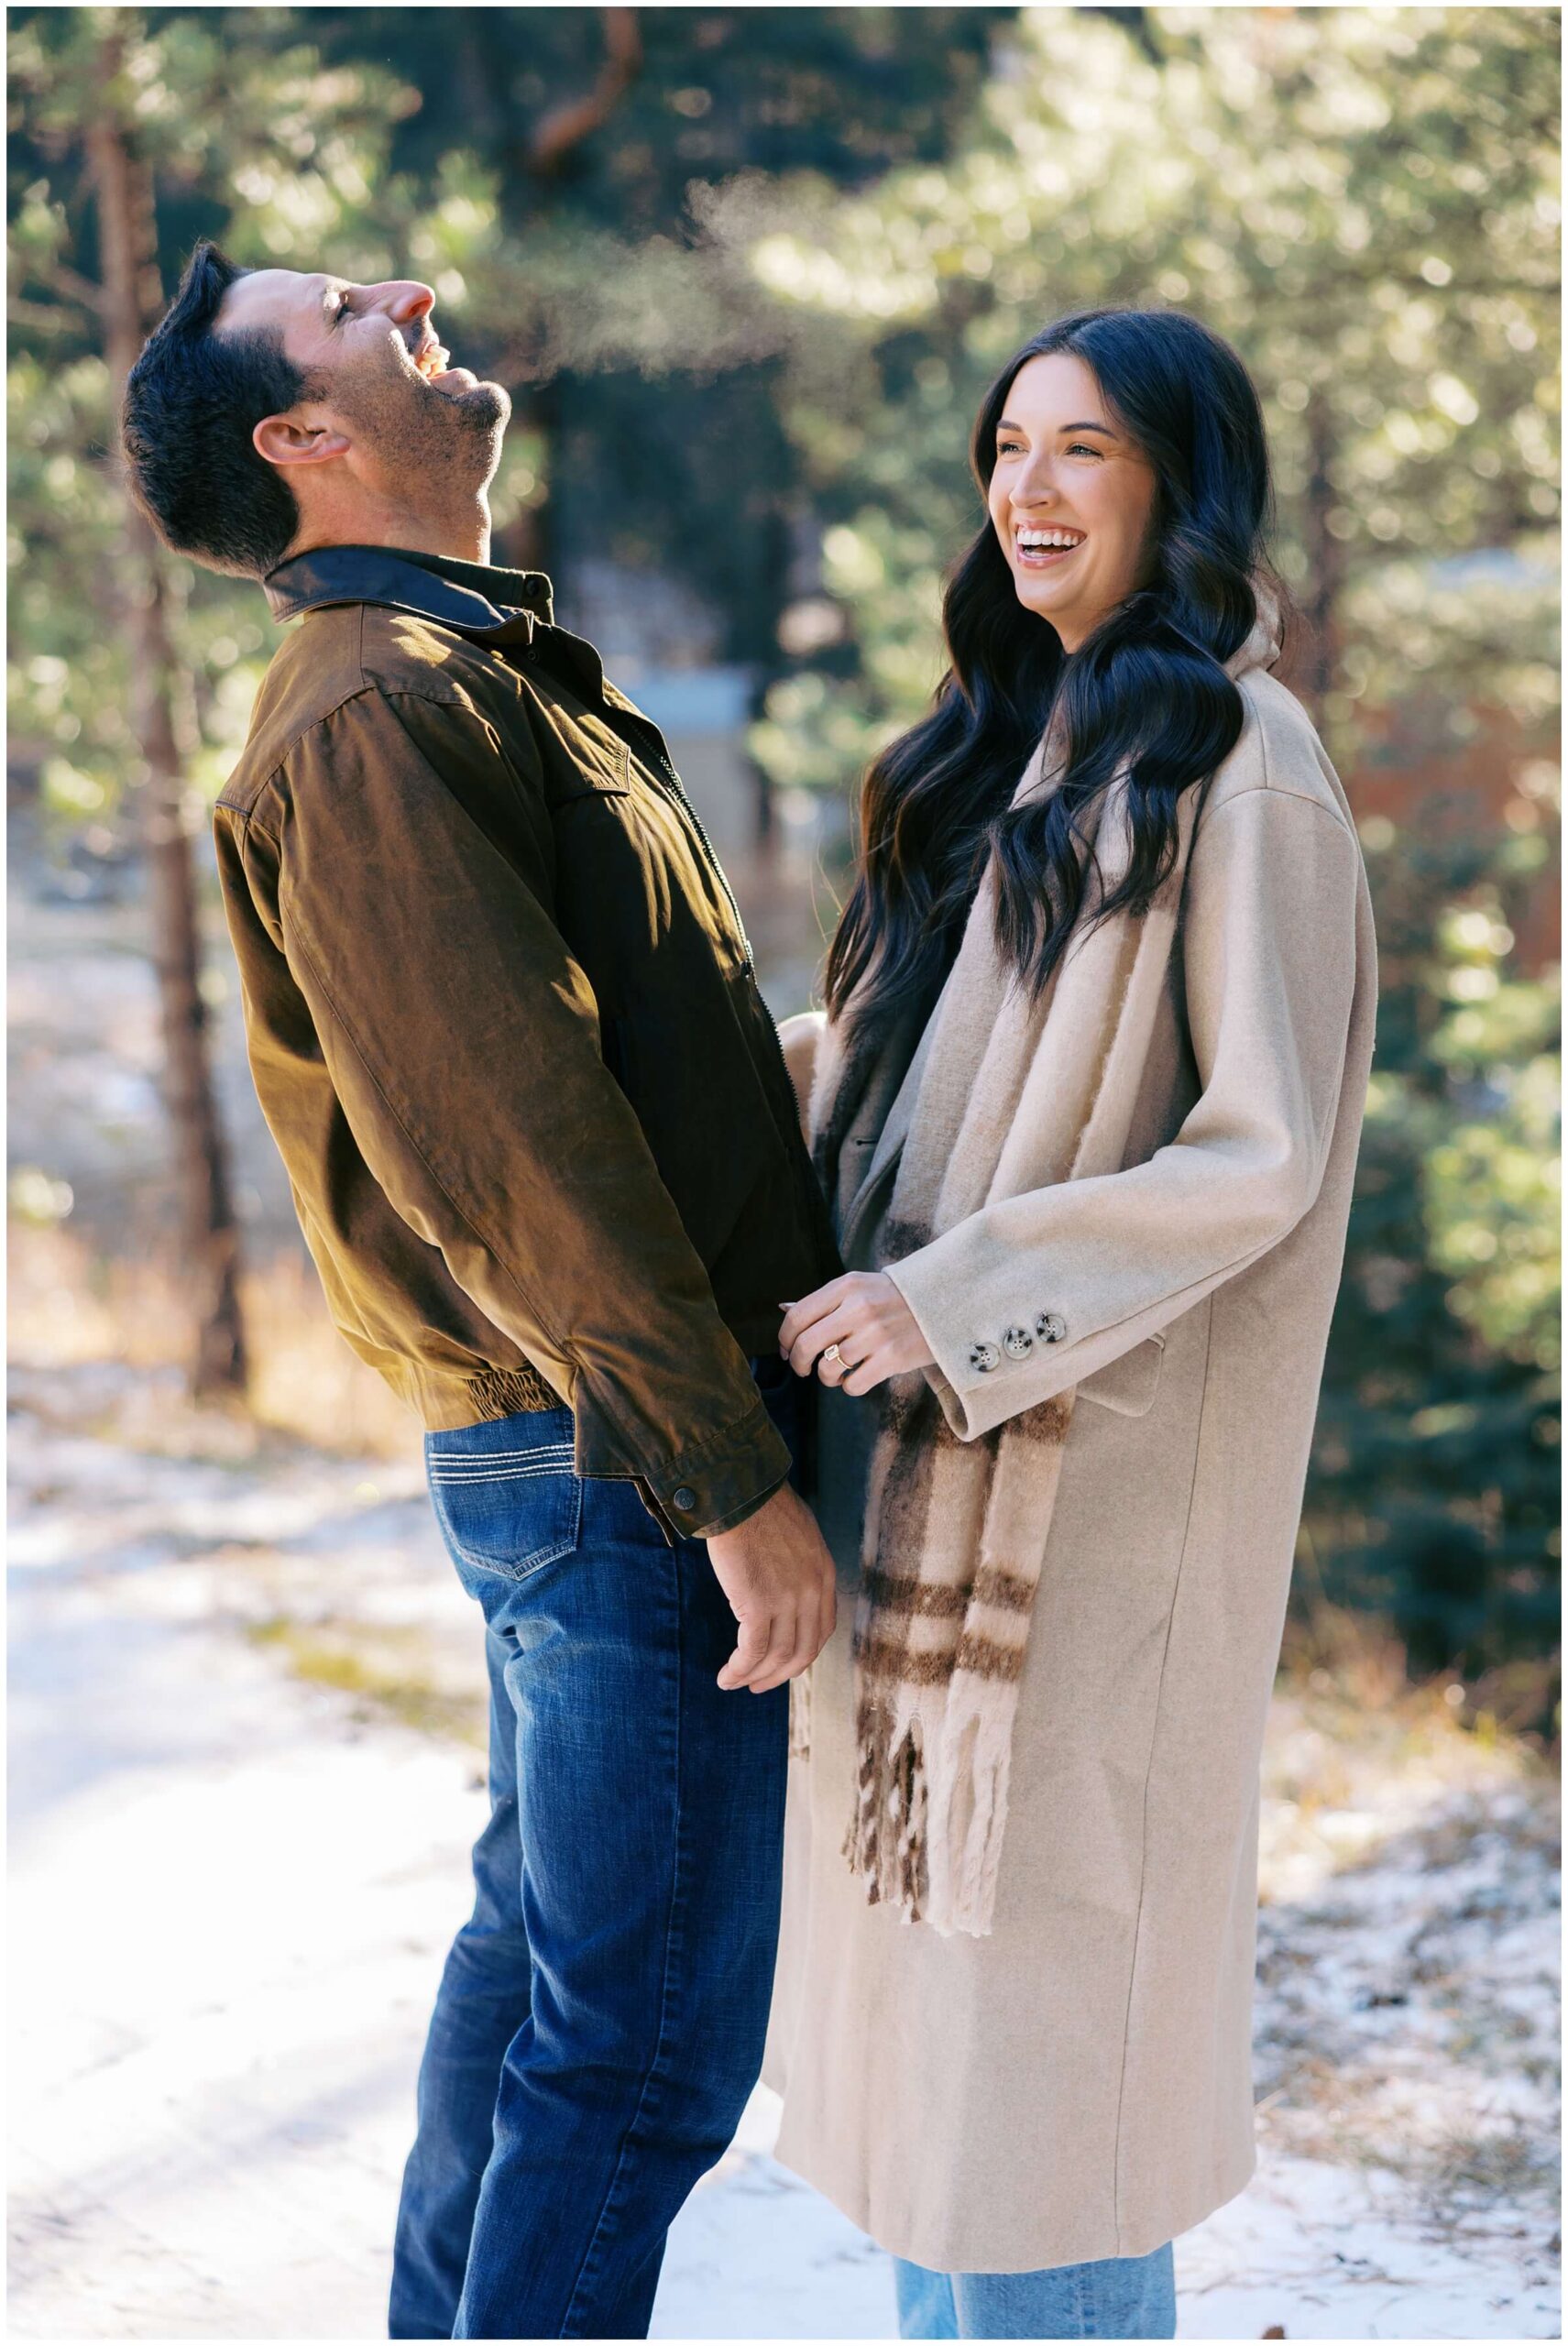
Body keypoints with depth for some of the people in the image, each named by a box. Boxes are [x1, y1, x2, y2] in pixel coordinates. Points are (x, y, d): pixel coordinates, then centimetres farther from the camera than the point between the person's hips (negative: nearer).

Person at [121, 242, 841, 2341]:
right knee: (646, 2033, -4)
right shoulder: (380, 712, -17)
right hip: (623, 1458, -11)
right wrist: (733, 1484, -22)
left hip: (558, 1453, 11)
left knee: (543, 1941, 21)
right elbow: (516, 1144, -23)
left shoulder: (471, 676, 17)